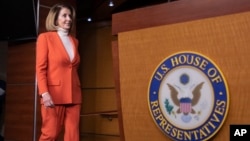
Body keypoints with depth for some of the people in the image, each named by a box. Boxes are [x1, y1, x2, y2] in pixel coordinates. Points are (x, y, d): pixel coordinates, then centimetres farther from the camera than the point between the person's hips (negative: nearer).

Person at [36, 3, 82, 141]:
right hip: (54, 93, -5)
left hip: (74, 94, 5)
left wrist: (75, 91, 10)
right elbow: (40, 68, -5)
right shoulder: (45, 37, 2)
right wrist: (44, 93, -16)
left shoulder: (74, 41, 16)